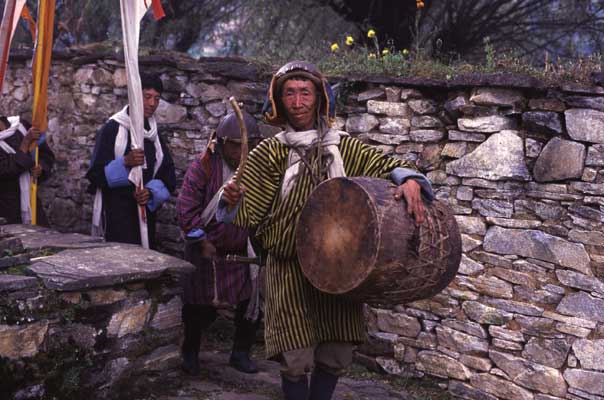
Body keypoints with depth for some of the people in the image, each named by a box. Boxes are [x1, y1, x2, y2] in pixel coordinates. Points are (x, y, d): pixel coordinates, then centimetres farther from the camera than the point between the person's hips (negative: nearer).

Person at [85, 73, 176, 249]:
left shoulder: (154, 134, 14)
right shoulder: (112, 128, -3)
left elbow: (168, 175, 9)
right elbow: (96, 173, -7)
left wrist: (151, 191, -11)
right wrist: (125, 162, -23)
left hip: (145, 210, 5)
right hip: (117, 213, -5)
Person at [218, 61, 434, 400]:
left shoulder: (342, 147, 3)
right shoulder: (269, 153, -3)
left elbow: (386, 164, 4)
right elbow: (246, 212, -5)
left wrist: (410, 180, -18)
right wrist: (233, 201, -28)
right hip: (289, 269, -2)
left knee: (338, 355, 9)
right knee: (296, 359, -4)